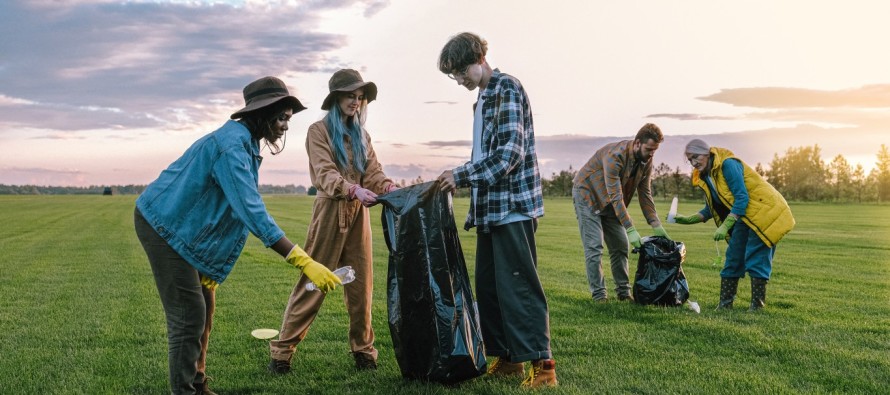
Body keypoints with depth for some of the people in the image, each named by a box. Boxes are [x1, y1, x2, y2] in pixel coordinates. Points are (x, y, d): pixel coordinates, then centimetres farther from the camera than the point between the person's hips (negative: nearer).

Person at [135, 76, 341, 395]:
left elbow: (244, 207, 10)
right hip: (163, 225, -10)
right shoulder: (232, 145, -25)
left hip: (180, 225, 10)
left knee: (204, 308, 12)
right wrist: (304, 262, -38)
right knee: (189, 315, -9)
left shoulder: (245, 142, 7)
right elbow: (253, 212, -34)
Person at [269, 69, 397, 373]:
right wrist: (354, 190, -32)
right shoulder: (319, 131, -1)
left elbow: (374, 172, 6)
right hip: (331, 211, -5)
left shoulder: (361, 135, 16)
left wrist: (393, 190, -15)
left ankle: (363, 349, 16)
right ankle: (282, 351, 5)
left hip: (358, 213, 5)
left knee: (361, 284, 6)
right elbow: (325, 174, -15)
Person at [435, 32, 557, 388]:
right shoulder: (483, 99, 19)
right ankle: (506, 358, 18)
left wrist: (461, 175, -18)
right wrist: (474, 209, 17)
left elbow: (510, 152, -19)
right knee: (488, 285, 9)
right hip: (490, 209, 9)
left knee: (518, 285, -8)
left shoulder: (507, 88, -8)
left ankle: (542, 364, -3)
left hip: (513, 206, -9)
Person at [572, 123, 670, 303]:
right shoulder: (615, 155, -34)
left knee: (620, 245, 4)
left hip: (611, 201, 7)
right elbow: (615, 196, -37)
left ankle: (623, 292, 11)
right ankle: (598, 295, -8)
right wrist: (630, 229, -39)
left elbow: (645, 194, -4)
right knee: (594, 246, -13)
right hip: (588, 194, -7)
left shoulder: (646, 161, -10)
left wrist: (656, 225, -13)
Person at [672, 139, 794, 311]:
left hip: (764, 212, -9)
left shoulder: (728, 164, -20)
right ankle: (725, 303, 11)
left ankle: (757, 306, -1)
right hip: (744, 217, 9)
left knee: (756, 259, -9)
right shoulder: (704, 177, 6)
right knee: (733, 258, 6)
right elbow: (711, 209, 12)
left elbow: (742, 198, -24)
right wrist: (688, 219, -1)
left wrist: (725, 227, -27)